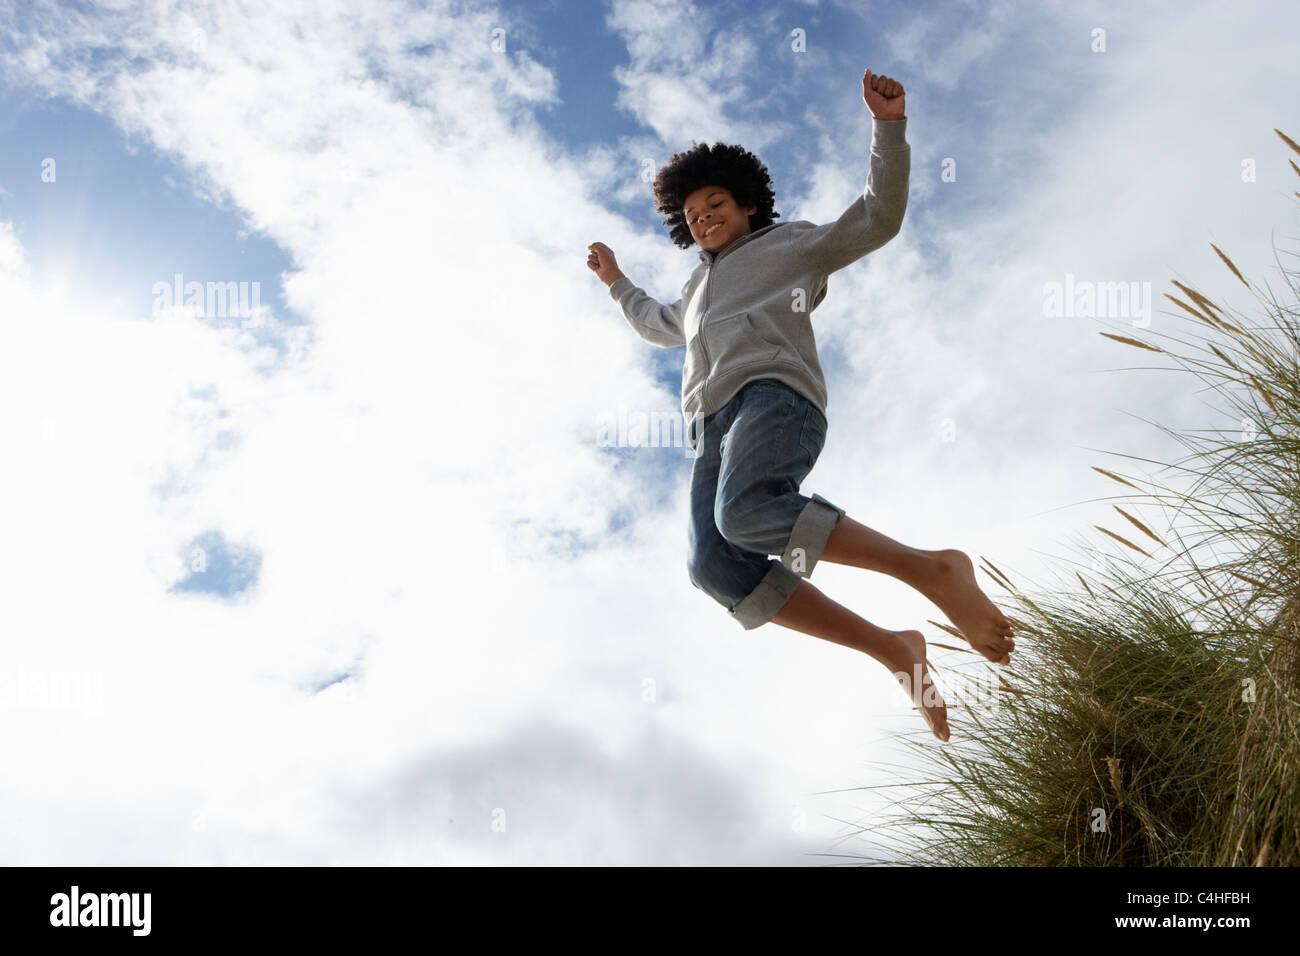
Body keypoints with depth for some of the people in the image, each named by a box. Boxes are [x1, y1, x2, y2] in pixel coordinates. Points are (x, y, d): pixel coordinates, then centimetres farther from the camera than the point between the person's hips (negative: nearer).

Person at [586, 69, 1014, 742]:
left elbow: (878, 218, 16)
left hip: (774, 394, -6)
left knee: (747, 511, -40)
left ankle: (931, 570, -33)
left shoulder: (789, 245, 26)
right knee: (714, 563, -26)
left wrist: (889, 124, 7)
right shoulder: (698, 290, 43)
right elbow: (658, 327, 63)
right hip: (713, 428, 6)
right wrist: (617, 282, 64)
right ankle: (894, 651, -25)